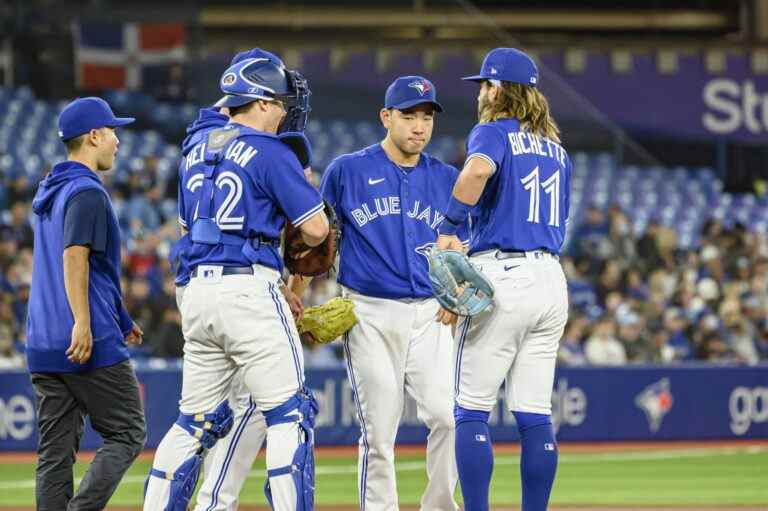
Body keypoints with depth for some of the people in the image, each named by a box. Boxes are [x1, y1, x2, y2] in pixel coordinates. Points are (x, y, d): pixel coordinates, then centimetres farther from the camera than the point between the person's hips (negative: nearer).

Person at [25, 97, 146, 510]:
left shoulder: (50, 192, 21)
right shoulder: (87, 191, -8)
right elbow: (75, 256, -20)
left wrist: (119, 319, 33)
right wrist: (83, 323, -27)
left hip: (44, 346, 9)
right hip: (93, 343, -9)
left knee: (56, 449, 6)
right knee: (126, 435, -2)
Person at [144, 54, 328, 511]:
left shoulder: (196, 153, 17)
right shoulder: (270, 152, -6)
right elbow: (316, 228, -9)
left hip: (196, 293, 7)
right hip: (249, 289, -7)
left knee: (196, 420, 13)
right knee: (288, 412, -4)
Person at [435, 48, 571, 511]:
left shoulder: (493, 133, -2)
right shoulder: (557, 148, 20)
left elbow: (478, 169, -27)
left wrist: (449, 228, -17)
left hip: (501, 276, -7)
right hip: (552, 279, 7)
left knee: (472, 411, -2)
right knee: (536, 415, 6)